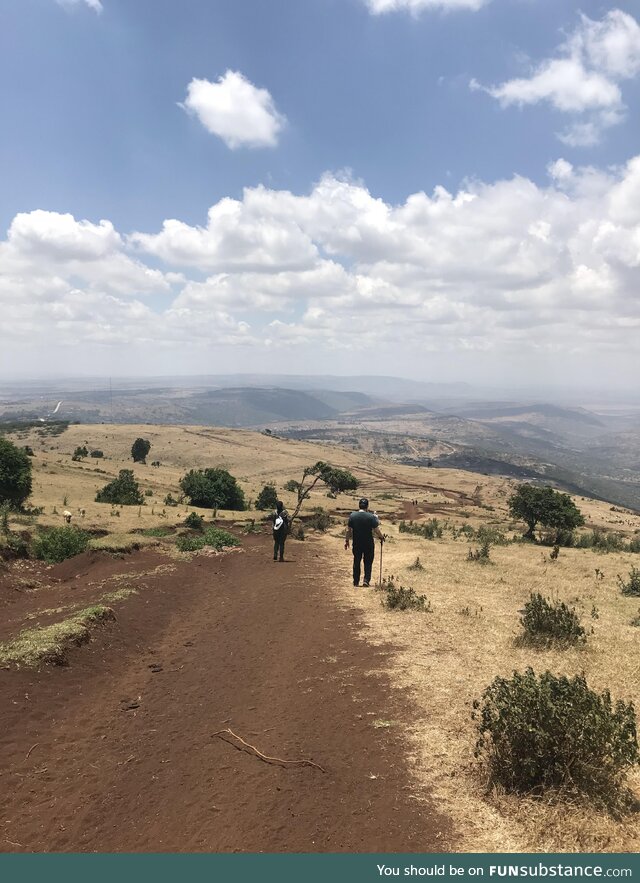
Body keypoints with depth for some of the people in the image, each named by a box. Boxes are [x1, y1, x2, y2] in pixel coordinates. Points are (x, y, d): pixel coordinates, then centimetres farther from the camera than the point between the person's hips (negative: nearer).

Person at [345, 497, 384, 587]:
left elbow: (348, 530, 0)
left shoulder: (352, 516, -4)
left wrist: (346, 540, 12)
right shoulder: (371, 517, -12)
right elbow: (376, 530, -9)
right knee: (368, 562, 10)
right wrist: (381, 537, 8)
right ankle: (366, 580, 0)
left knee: (356, 562, 13)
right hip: (369, 543, -2)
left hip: (356, 543, 2)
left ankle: (356, 581, 18)